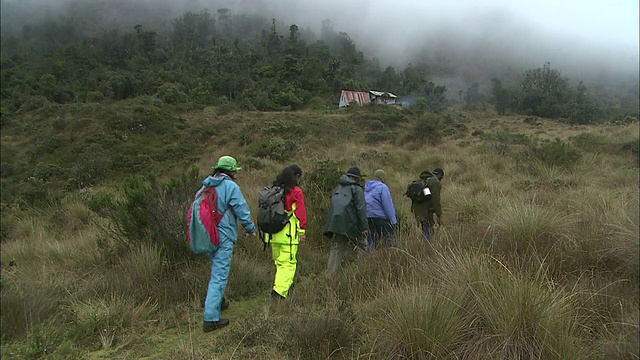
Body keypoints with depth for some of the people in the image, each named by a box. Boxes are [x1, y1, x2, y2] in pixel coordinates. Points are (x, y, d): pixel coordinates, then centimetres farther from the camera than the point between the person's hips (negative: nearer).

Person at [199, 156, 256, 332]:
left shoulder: (205, 186, 9)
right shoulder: (231, 187, -12)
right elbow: (242, 211, -11)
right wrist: (251, 229, 4)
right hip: (223, 237, -8)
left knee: (218, 270, 27)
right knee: (219, 276, -4)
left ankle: (217, 300, 36)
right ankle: (211, 319, -2)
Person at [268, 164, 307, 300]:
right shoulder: (296, 192, -8)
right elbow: (300, 213, -8)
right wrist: (302, 231, -2)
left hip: (273, 233, 6)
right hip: (288, 234, -6)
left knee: (279, 262, 17)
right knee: (288, 263, -4)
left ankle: (286, 285, 27)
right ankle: (279, 290, -14)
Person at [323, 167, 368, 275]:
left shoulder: (338, 188, 18)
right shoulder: (357, 189, -2)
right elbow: (361, 209, -10)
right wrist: (364, 227, -9)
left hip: (335, 222, 6)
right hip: (349, 223, -6)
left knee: (336, 248, 10)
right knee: (361, 247, 8)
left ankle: (330, 274, 5)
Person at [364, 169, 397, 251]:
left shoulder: (366, 187, 13)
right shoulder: (382, 187, -10)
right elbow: (388, 205, -14)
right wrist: (393, 219, -9)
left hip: (368, 217, 7)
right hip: (380, 217, -7)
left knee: (371, 239, 12)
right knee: (390, 238, 2)